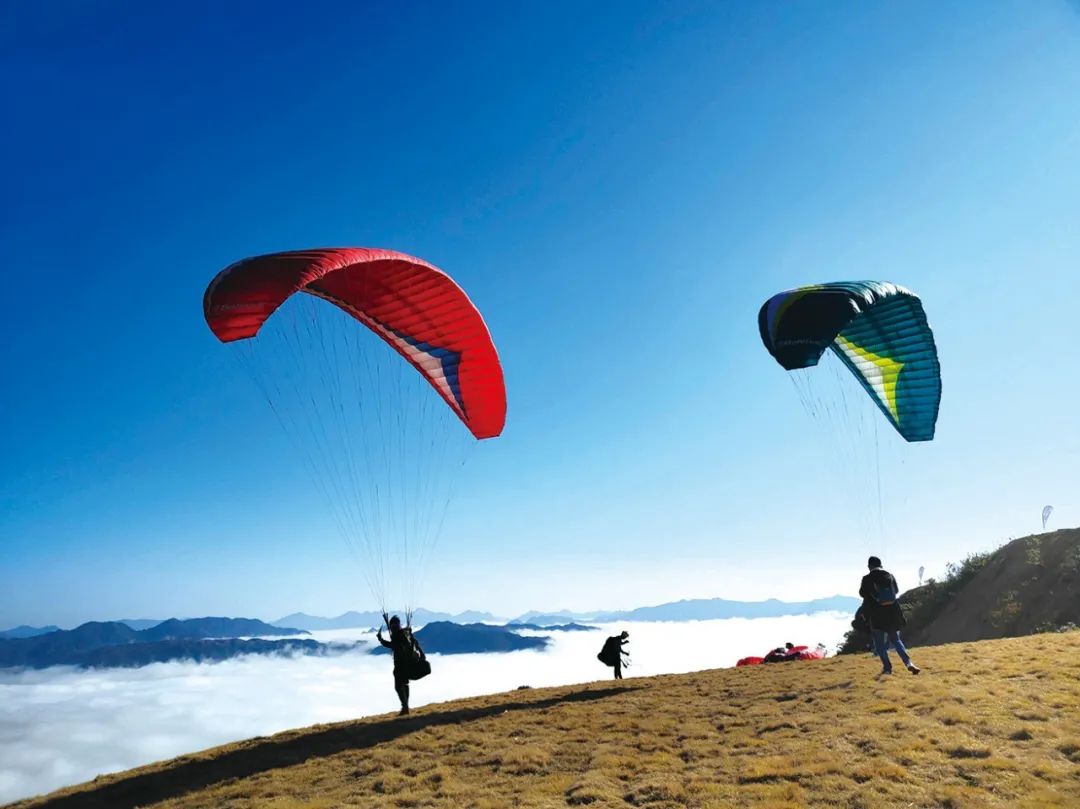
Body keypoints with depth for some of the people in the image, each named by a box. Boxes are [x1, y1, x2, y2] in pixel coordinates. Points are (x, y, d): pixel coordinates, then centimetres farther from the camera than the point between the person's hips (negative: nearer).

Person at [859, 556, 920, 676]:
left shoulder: (867, 579, -11)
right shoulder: (890, 576, 1)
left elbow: (862, 593, 4)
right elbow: (897, 590, 17)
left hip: (877, 616, -4)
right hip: (893, 614, 4)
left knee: (879, 643, 9)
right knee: (895, 639, 17)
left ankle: (887, 667, 7)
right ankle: (908, 662, 2)